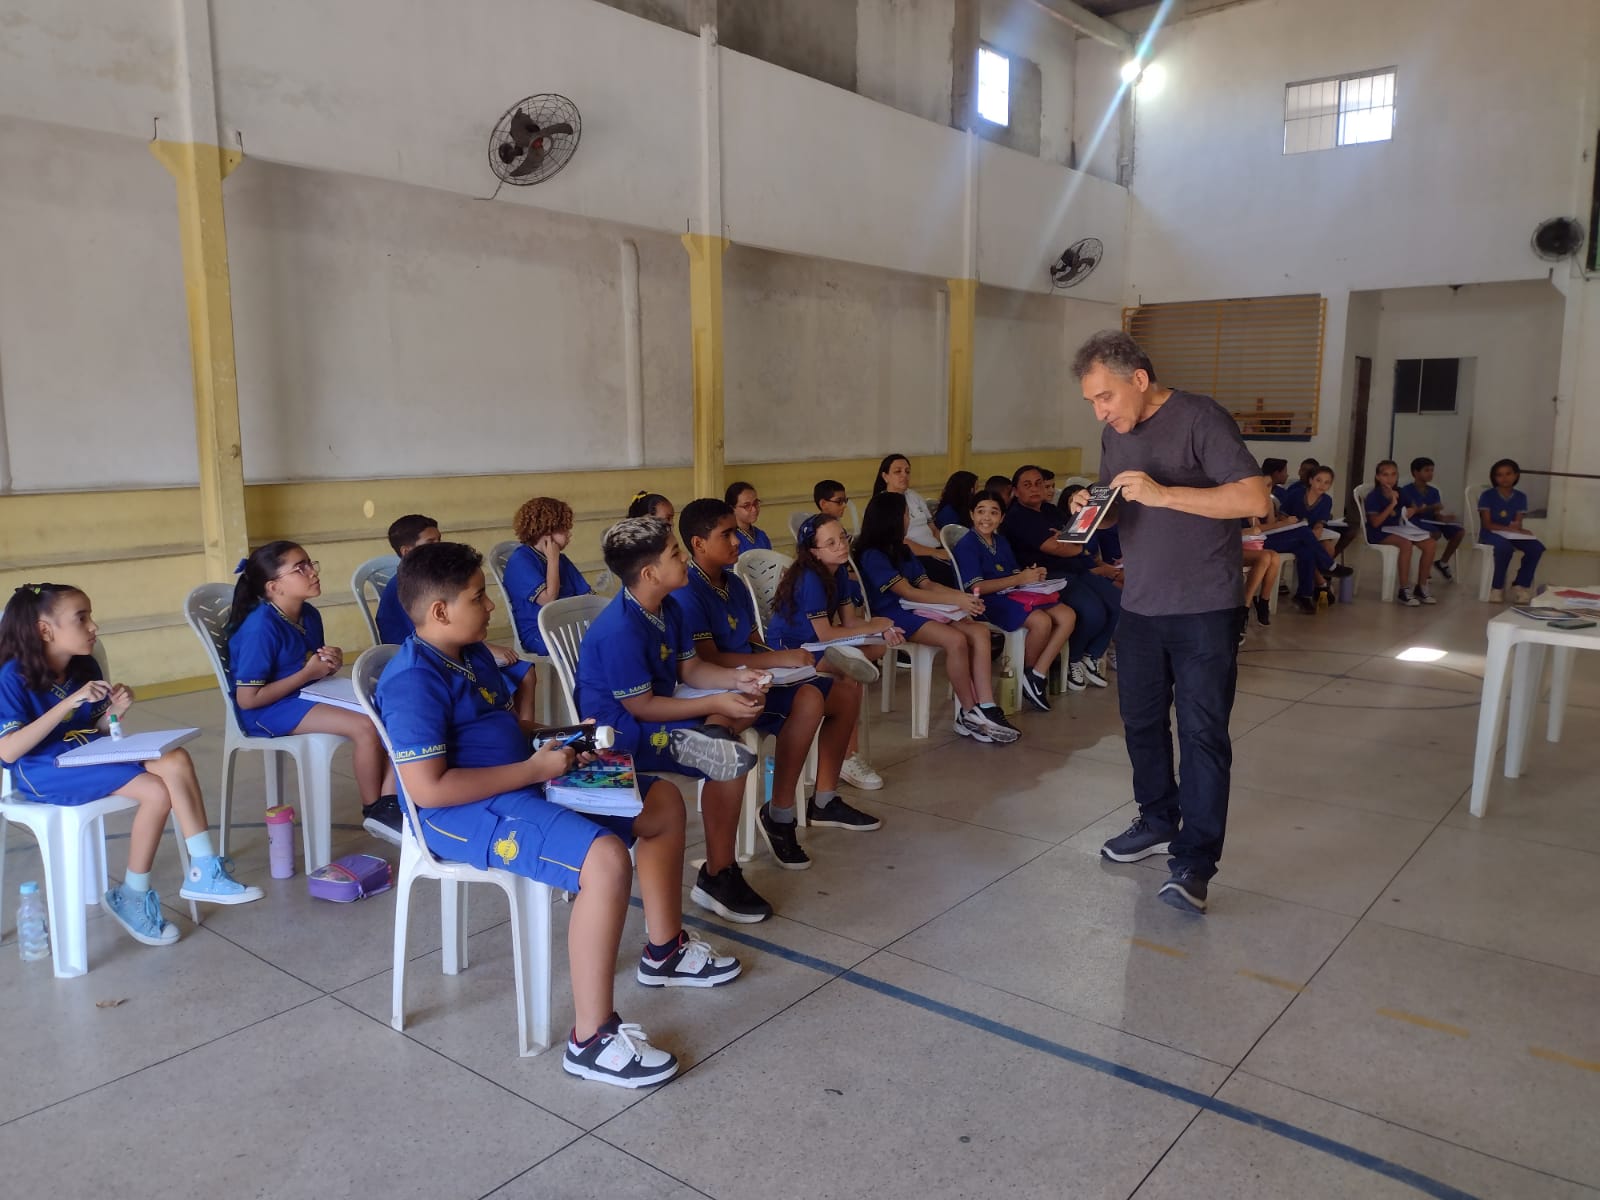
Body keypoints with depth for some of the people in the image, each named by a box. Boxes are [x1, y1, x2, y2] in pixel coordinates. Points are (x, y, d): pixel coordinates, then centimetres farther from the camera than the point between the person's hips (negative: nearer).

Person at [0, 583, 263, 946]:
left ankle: (204, 871, -18)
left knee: (175, 760, -21)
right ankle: (131, 897, -6)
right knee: (156, 791, -25)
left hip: (89, 754, 6)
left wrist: (114, 712, -9)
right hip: (44, 771, -6)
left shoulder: (85, 667, 7)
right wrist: (68, 703, -26)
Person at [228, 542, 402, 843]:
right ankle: (372, 812, -6)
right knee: (365, 727, -26)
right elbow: (247, 699, -21)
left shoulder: (310, 615, 4)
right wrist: (307, 673, -18)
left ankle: (389, 801, -11)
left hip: (309, 696, 8)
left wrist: (331, 663, -4)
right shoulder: (261, 628, -20)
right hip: (267, 711, -8)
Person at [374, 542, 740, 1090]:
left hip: (521, 785, 10)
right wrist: (533, 769, -22)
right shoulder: (414, 681, -19)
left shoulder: (474, 655, 11)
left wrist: (550, 745, 3)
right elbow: (428, 787, -25)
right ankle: (592, 1040, -22)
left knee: (663, 802, 11)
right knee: (605, 858, -34)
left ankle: (664, 951, 26)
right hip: (468, 814, -10)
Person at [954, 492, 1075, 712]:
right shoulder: (966, 545, -7)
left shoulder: (1002, 542, 19)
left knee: (1068, 616, -8)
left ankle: (1038, 674, -9)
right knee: (1041, 621, -29)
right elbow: (976, 587, -16)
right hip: (989, 603, -8)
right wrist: (1019, 579, -17)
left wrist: (1033, 575, -5)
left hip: (1013, 595, 9)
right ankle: (1027, 673, -2)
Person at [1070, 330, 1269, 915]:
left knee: (1202, 732, -4)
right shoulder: (1115, 434, 9)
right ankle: (1158, 822, 32)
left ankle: (1194, 861, 1)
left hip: (1204, 609, -7)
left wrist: (1162, 493, -26)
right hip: (1139, 605, 7)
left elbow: (1255, 499, -21)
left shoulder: (1200, 418, -13)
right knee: (1142, 721, 15)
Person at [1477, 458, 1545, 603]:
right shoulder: (1487, 496, -4)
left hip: (1513, 535, 5)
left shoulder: (1520, 497, 8)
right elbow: (1488, 524, -10)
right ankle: (1497, 587, -21)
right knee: (1505, 547, -39)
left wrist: (1517, 528, -20)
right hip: (1490, 534, -5)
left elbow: (1518, 524, 4)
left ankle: (1521, 586, -13)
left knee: (1537, 547, -24)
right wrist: (1510, 528, -21)